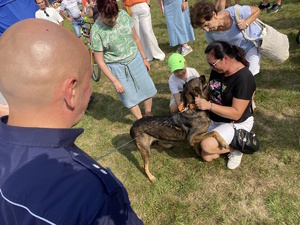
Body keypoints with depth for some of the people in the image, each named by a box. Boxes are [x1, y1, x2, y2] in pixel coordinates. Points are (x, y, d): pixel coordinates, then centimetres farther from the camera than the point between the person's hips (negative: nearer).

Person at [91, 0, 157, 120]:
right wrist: (115, 81, -16)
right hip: (117, 68, -4)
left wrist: (144, 58, 9)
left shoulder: (123, 15, -8)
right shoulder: (97, 31, -19)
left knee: (147, 88, 12)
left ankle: (149, 115, 37)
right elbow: (100, 61, -15)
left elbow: (135, 38, 4)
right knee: (130, 96, 6)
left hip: (135, 59, 5)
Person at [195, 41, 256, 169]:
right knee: (206, 157, 5)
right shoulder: (217, 70, -6)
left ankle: (236, 147, 1)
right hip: (216, 120, 7)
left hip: (237, 124, -7)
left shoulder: (244, 78, -28)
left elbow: (236, 113, -29)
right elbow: (209, 90, 10)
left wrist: (209, 105, -33)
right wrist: (198, 98, -10)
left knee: (207, 145, -27)